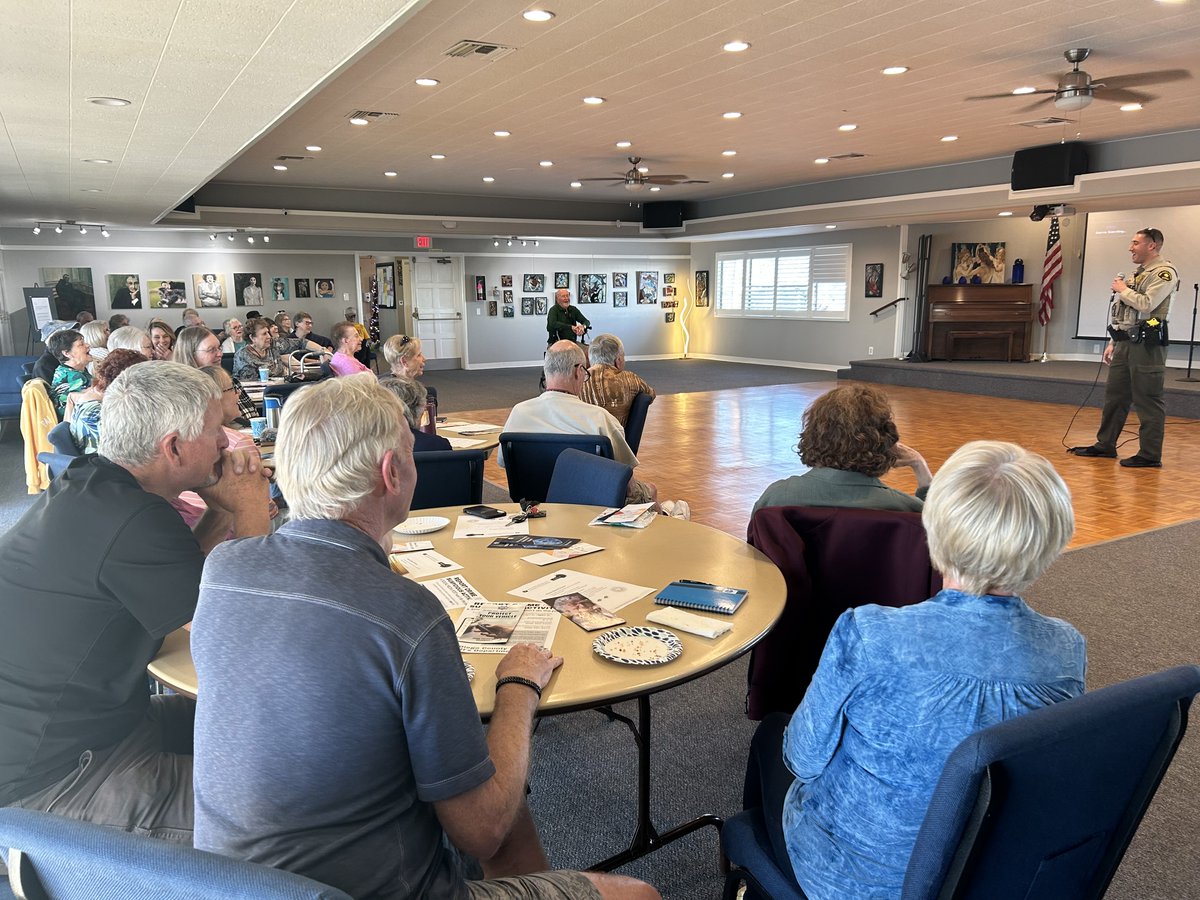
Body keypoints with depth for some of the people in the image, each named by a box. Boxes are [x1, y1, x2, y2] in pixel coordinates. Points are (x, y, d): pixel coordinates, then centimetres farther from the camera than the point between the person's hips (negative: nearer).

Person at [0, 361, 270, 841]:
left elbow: (176, 588, 13)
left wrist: (222, 513, 2)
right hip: (49, 778, -10)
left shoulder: (83, 486, 4)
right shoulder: (133, 522, -27)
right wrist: (250, 510, -8)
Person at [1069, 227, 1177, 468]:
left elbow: (1146, 304, -21)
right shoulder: (1137, 273, 20)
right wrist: (1113, 342, 18)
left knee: (1147, 400, -5)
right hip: (1125, 342, 9)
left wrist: (1122, 290, -6)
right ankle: (1105, 445, 21)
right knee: (1114, 394, 12)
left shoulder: (1164, 272, -8)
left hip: (1146, 344, -9)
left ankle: (1150, 455, 1)